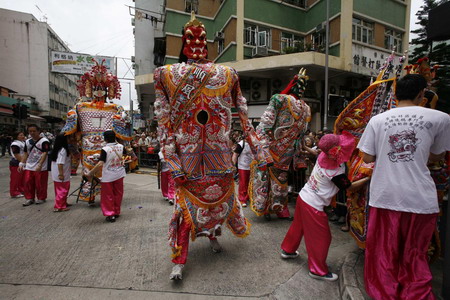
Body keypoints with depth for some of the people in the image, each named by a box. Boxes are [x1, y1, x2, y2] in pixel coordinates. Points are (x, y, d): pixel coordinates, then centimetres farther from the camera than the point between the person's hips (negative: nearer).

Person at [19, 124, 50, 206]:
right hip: (28, 167, 6)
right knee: (28, 183, 8)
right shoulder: (27, 142, 11)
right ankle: (29, 198, 22)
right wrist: (22, 164, 9)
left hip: (41, 168, -6)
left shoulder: (44, 141, -10)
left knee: (40, 184, 2)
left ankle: (41, 198, 18)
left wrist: (40, 164, -23)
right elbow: (25, 154, 17)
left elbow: (45, 153, -16)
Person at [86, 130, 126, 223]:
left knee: (108, 196, 8)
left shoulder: (105, 149, -19)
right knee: (118, 194, 16)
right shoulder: (120, 146, -3)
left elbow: (100, 164, -25)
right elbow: (125, 153, 20)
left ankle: (110, 214, 10)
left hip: (108, 176, -5)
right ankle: (117, 212, 28)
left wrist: (90, 173, -17)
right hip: (119, 174, 5)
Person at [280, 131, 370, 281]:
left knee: (298, 225, 25)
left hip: (303, 196, 8)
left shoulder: (322, 156, -9)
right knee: (321, 237, 9)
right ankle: (318, 270, 22)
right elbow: (350, 187, -4)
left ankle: (287, 250, 44)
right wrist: (368, 178, 0)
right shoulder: (337, 173, -24)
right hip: (313, 206, -7)